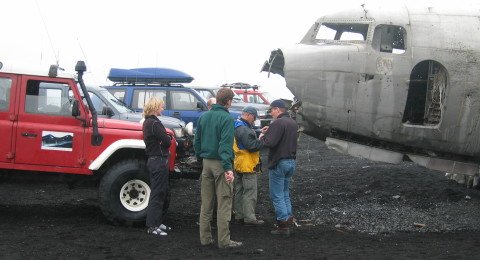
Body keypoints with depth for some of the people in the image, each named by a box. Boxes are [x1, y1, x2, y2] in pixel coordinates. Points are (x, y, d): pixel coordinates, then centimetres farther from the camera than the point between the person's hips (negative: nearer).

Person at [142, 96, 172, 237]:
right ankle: (152, 226, -1)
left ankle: (159, 222, 25)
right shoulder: (154, 123, -18)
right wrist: (169, 138, 1)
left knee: (165, 194, 18)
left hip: (154, 160, 10)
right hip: (159, 160, -10)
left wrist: (167, 138, -5)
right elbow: (166, 141, -20)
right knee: (157, 194, -5)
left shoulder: (148, 122, 14)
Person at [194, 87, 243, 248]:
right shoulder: (227, 118, -12)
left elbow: (197, 140, 14)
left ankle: (205, 237, 17)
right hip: (220, 164, -7)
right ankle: (224, 240, 1)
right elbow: (225, 144, -19)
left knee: (206, 203, 13)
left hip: (206, 162, 7)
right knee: (223, 203, -1)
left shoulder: (203, 117, 9)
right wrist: (228, 168, -21)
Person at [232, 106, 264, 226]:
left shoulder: (238, 126, 15)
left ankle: (239, 216, 22)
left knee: (239, 191, 14)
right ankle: (249, 218, -3)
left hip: (238, 165, 11)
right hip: (247, 165, -11)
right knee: (250, 192, -5)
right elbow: (251, 146, -23)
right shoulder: (243, 129, -19)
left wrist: (259, 135, 4)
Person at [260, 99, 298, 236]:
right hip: (291, 162, 9)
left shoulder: (278, 123, -17)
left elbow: (270, 143, -24)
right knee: (285, 194, 19)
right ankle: (288, 218, 18)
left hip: (279, 163, -9)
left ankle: (283, 225, -4)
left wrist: (262, 137, -4)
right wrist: (269, 131, 12)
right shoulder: (293, 123, 13)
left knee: (277, 196, -3)